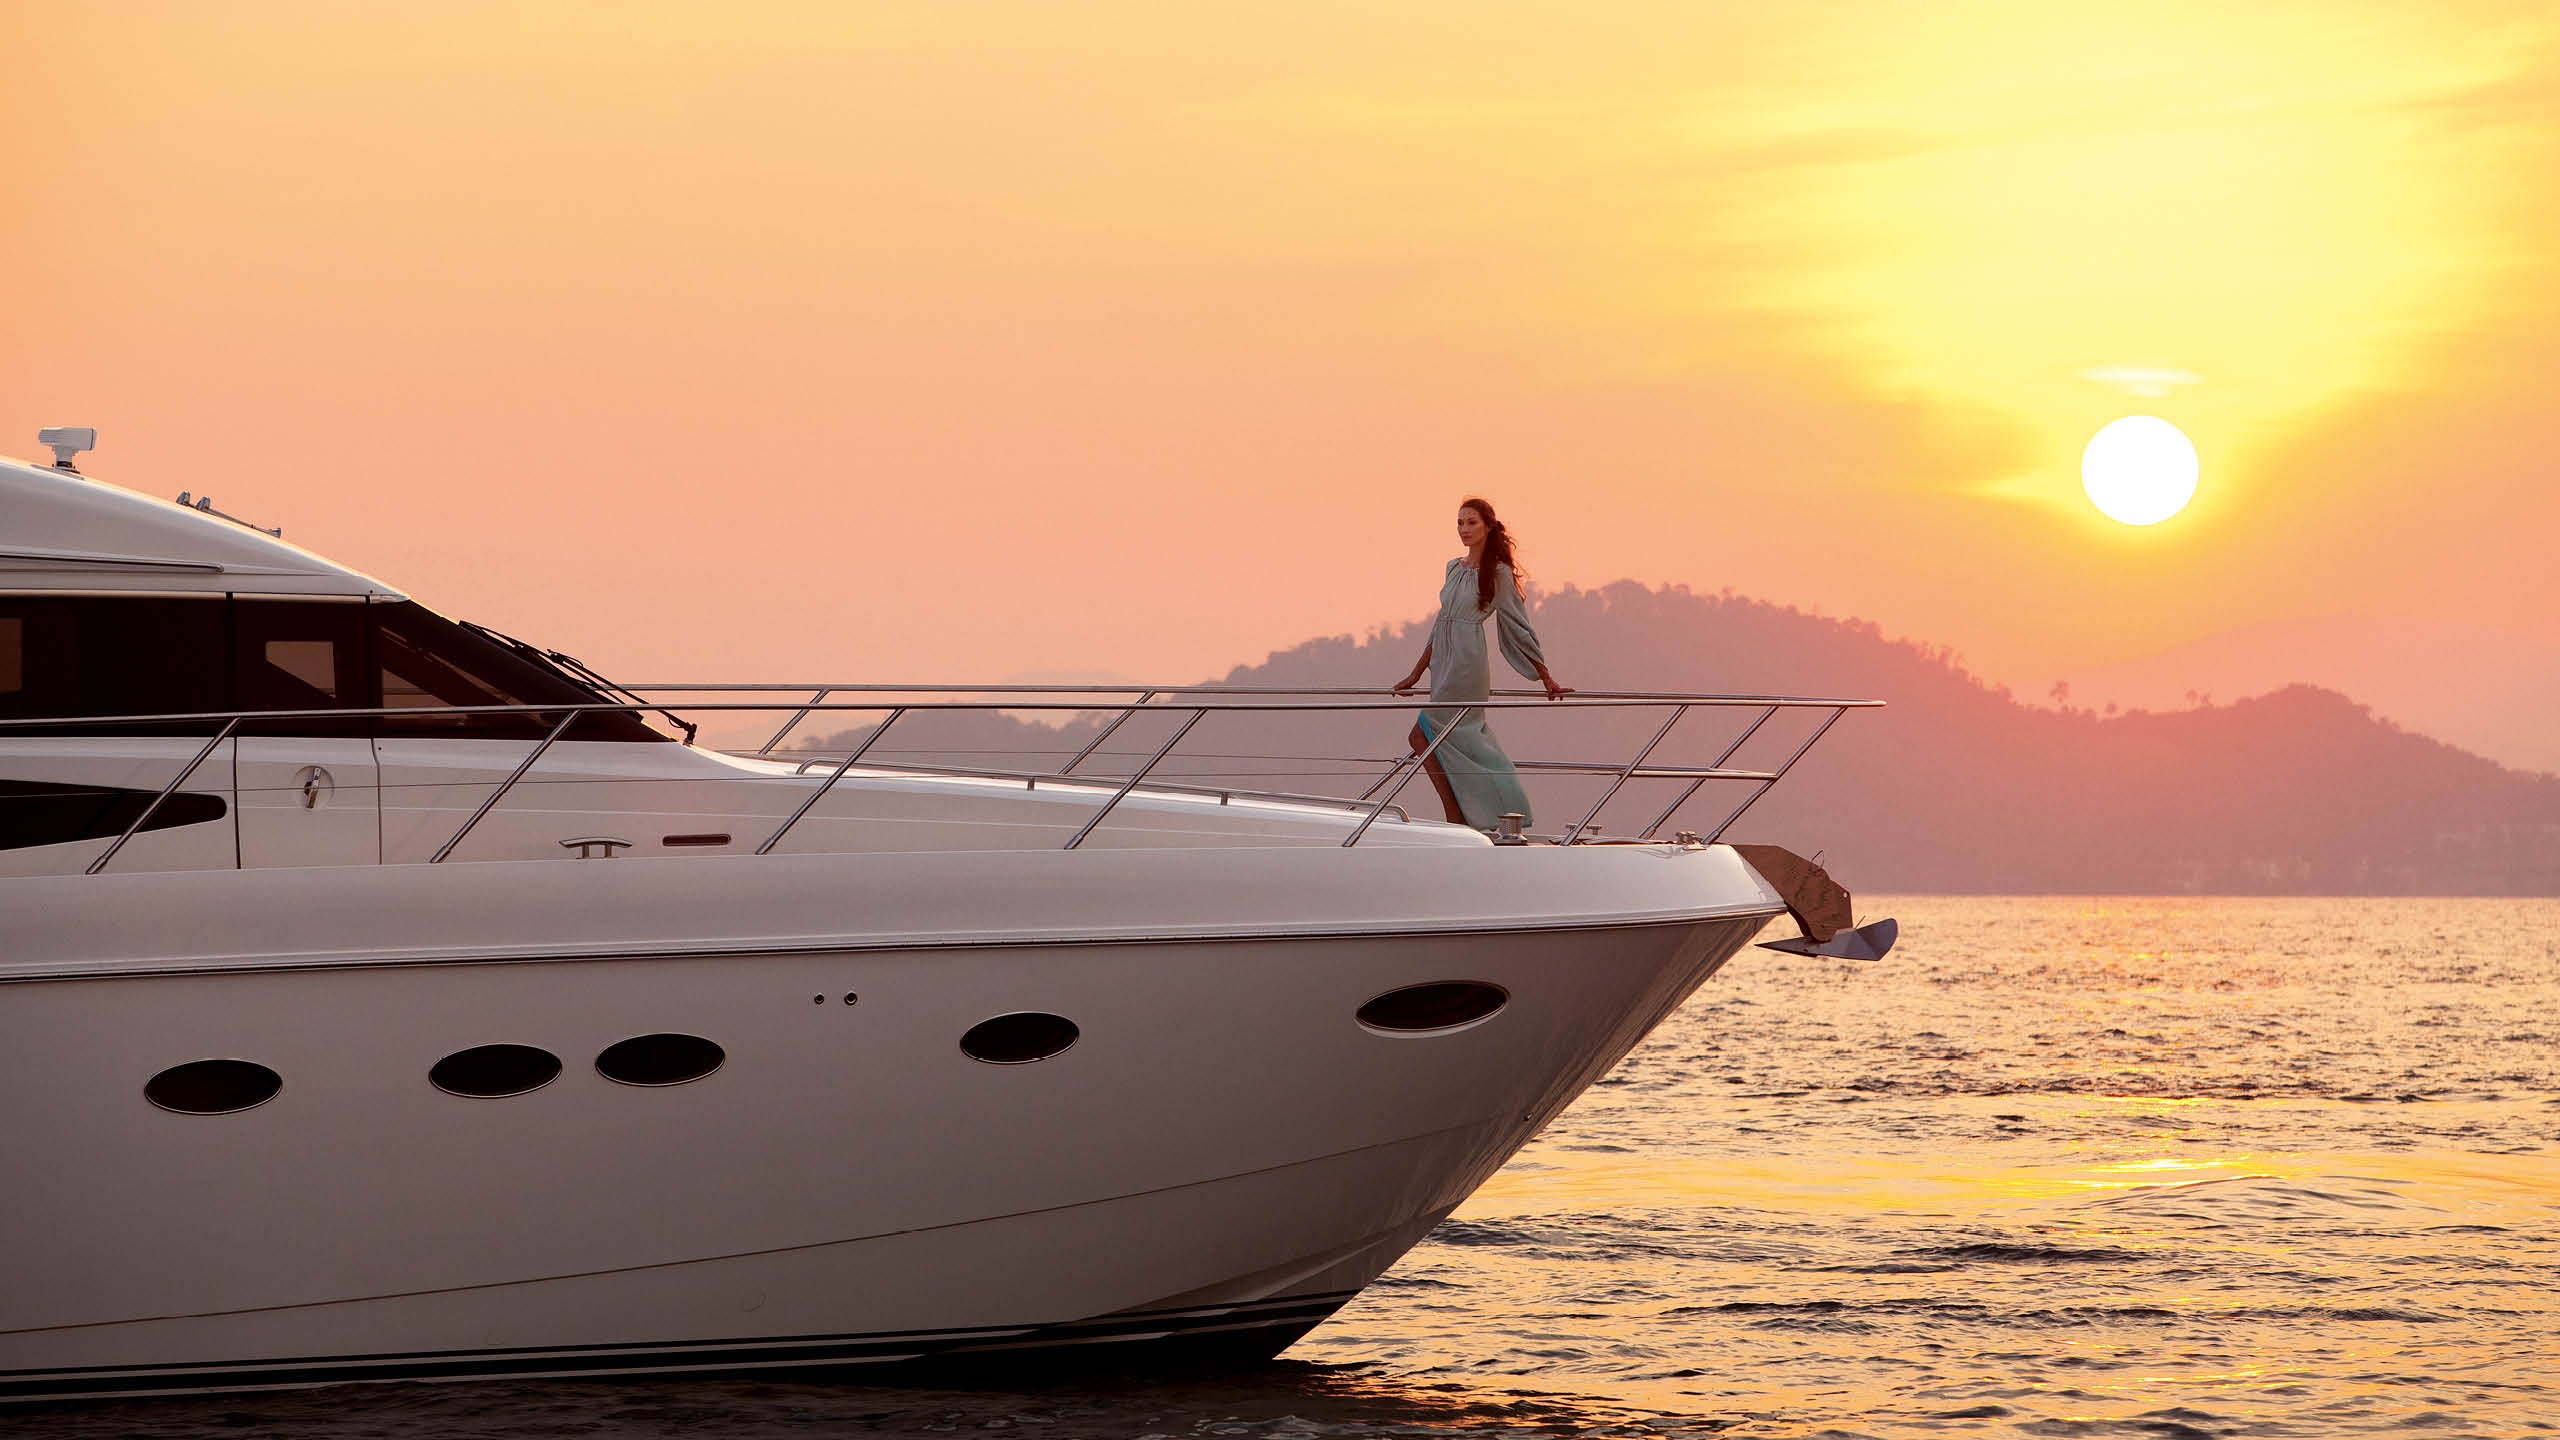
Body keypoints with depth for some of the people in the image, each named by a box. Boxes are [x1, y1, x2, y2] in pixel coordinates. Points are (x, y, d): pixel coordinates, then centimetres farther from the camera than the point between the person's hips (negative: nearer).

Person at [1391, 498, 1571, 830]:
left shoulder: (1498, 573, -4)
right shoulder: (1453, 569, 16)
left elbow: (1518, 627, -1)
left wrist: (1547, 679, 2)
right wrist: (1416, 673, 21)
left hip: (1467, 661, -7)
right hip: (1445, 662, 7)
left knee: (1422, 736, -13)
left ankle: (1456, 818, -11)